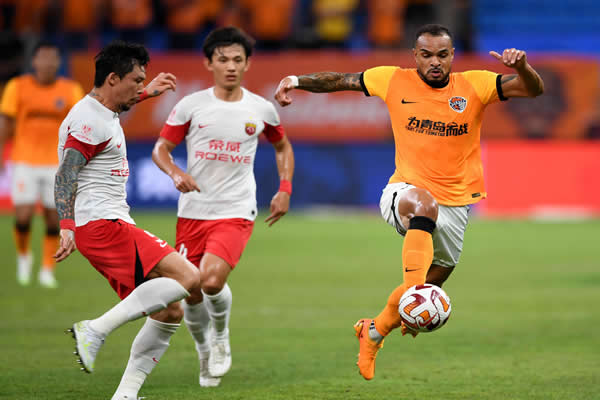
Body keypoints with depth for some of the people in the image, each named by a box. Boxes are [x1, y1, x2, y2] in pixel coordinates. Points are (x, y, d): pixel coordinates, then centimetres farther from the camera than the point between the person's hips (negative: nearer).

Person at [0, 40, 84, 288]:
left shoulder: (70, 90, 0)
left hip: (56, 163, 1)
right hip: (24, 162, -1)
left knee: (53, 219, 2)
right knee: (23, 217, -10)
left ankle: (47, 271, 16)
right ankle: (23, 255, 20)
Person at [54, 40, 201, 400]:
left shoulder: (103, 111, 18)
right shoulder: (89, 121, -13)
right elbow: (65, 176, -20)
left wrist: (148, 93, 50)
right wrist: (67, 228, -30)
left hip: (114, 227, 11)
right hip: (102, 224, -11)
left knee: (168, 312, 7)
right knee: (187, 277, -23)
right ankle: (96, 330, -24)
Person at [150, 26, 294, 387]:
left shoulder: (262, 109, 2)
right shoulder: (191, 106, -2)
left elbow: (283, 146, 21)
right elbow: (161, 148, 5)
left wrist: (285, 189, 9)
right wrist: (176, 173, -16)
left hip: (236, 212, -1)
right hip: (193, 210, 1)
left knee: (212, 280, -24)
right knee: (191, 293, 2)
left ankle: (221, 335, 7)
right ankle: (205, 352, 31)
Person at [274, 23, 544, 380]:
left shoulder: (475, 86, -6)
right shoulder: (395, 81, -3)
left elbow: (534, 89, -13)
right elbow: (341, 80, 9)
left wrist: (522, 68, -34)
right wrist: (298, 80, -4)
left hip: (454, 204, 2)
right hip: (405, 191, -2)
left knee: (430, 286, 10)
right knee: (423, 205, -39)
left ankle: (376, 329, 35)